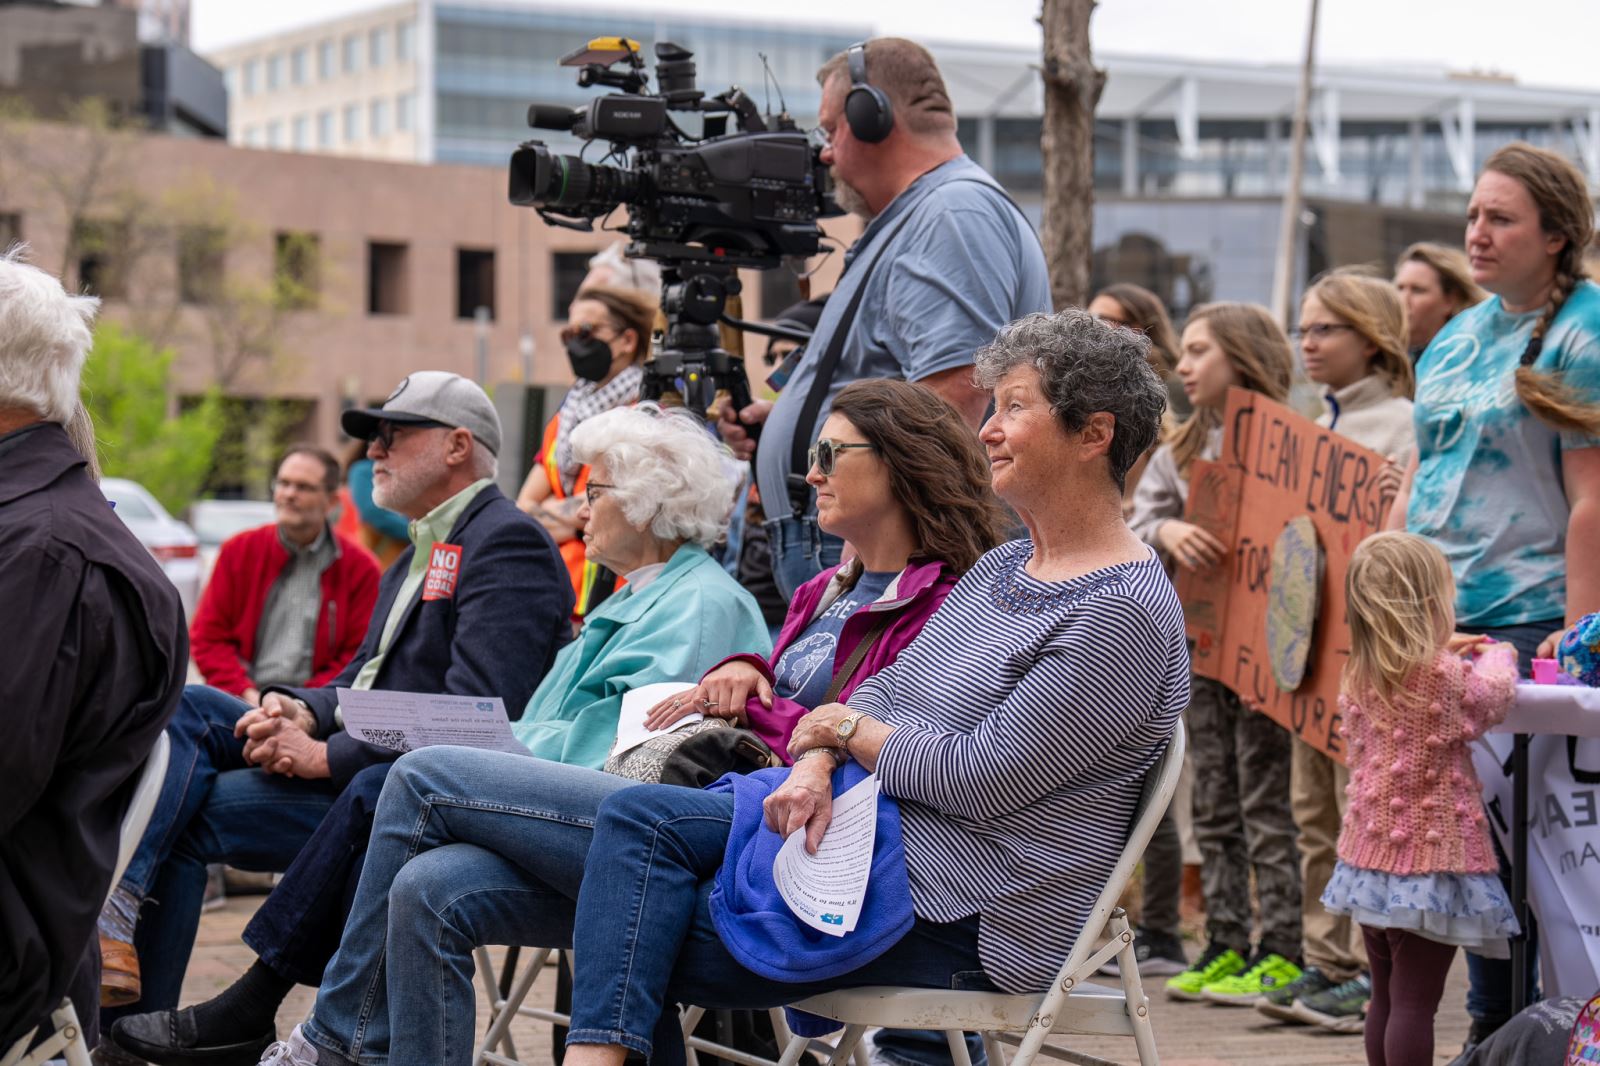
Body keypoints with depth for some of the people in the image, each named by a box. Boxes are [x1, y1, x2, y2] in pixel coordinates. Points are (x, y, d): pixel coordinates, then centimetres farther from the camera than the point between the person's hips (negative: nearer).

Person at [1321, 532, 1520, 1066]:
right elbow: (1491, 697, 5)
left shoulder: (1357, 679, 4)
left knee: (1385, 998, 15)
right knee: (1414, 1003, -7)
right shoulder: (1446, 678, -15)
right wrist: (1498, 657, 23)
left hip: (1370, 858, 7)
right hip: (1431, 859, -7)